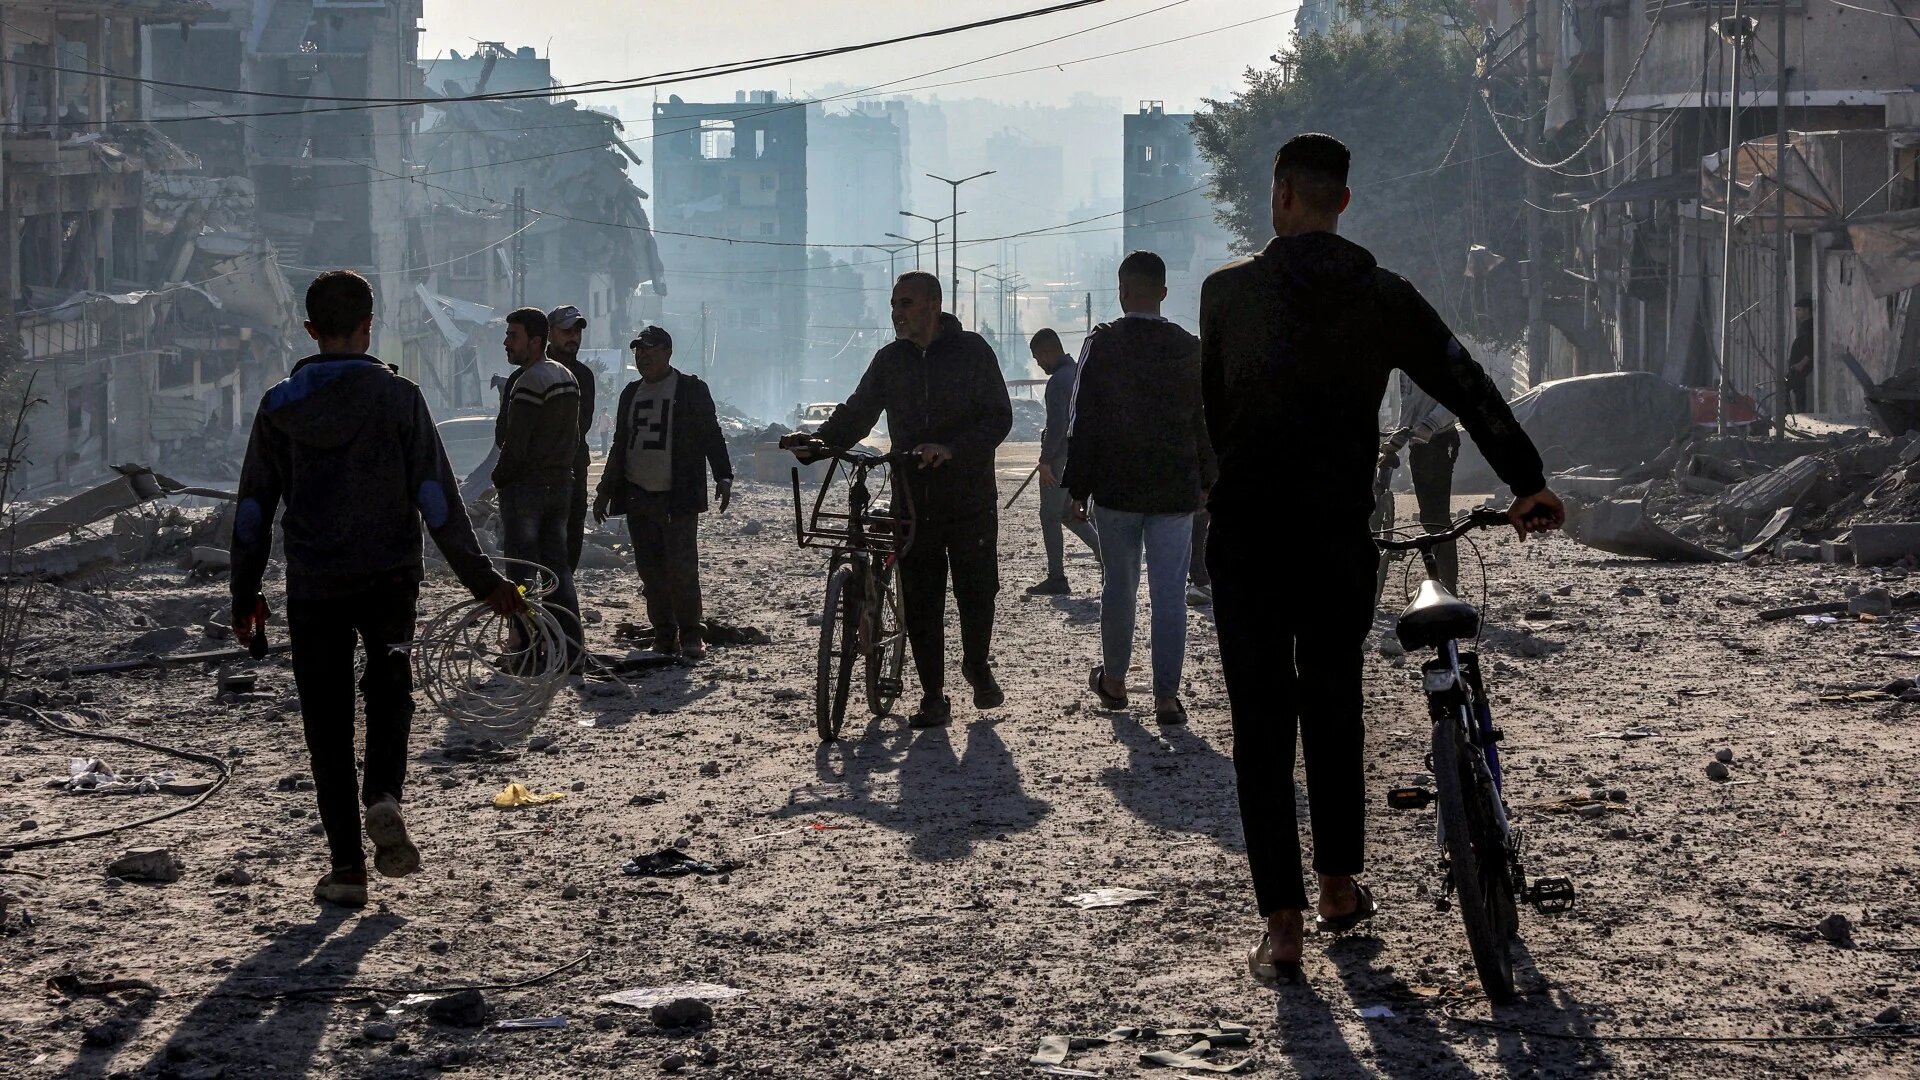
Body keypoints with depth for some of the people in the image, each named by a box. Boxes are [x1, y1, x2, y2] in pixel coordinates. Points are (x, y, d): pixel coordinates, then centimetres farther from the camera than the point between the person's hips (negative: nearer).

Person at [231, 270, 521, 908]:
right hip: (389, 576, -1)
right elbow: (438, 498, -8)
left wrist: (245, 595, 14)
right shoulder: (396, 397, -6)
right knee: (389, 682, 23)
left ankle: (346, 866, 6)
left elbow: (253, 509, 4)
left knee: (327, 720, 8)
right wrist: (482, 581, -2)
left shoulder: (280, 406, 0)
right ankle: (383, 798, -2)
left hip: (313, 586, 1)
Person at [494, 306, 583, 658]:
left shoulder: (529, 381, -17)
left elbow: (514, 445, -19)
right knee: (558, 566, 12)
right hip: (561, 484, 9)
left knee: (522, 572, -4)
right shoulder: (567, 376, 12)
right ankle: (568, 647, 12)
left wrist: (499, 478, -4)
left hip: (525, 486, -9)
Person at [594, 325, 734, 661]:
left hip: (678, 498, -5)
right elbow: (620, 445, 22)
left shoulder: (692, 390, 1)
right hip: (638, 498, 5)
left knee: (682, 569, -10)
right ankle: (663, 635, 11)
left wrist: (723, 477, -11)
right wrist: (605, 491, 21)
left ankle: (690, 635, -1)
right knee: (651, 572, 5)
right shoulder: (631, 393, 17)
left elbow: (711, 436, 0)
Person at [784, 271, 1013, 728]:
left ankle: (977, 664, 31)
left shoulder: (972, 351, -3)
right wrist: (817, 440, -11)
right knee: (919, 602, -1)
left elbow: (999, 417, -10)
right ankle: (933, 695, 7)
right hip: (913, 501, 3)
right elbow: (857, 413, 9)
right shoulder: (890, 360, 9)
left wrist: (952, 449, -25)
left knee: (976, 592, 3)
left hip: (970, 499, -3)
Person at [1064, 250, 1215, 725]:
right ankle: (1166, 696, -3)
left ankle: (1114, 680, 25)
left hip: (1117, 488, -1)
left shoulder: (1103, 344, -6)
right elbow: (1205, 419, 8)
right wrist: (1205, 481, 18)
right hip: (1176, 490, 1)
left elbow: (1084, 420, -5)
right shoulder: (1188, 348, 1)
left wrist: (1078, 487, 1)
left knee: (1118, 586, 13)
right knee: (1169, 595, 1)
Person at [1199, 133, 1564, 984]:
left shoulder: (1228, 291, -1)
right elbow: (1467, 388, 2)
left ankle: (1283, 927, -6)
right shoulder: (1384, 297, 3)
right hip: (1340, 537, 2)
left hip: (1245, 537, -2)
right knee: (1334, 708, 20)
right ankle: (1340, 888, 29)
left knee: (1262, 724, -1)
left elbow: (1210, 408, 7)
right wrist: (1528, 485, 8)